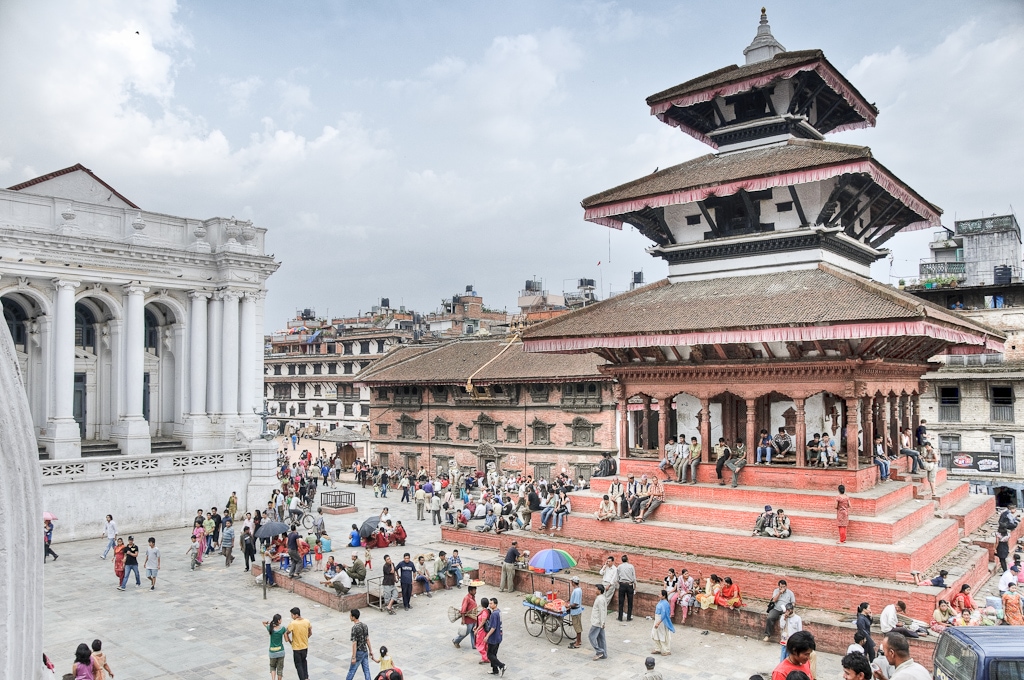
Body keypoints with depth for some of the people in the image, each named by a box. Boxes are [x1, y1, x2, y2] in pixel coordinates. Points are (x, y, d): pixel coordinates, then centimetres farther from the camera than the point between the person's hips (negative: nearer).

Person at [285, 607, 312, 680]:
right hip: (305, 646, 5)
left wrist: (290, 641, -2)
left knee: (298, 664, 11)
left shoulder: (293, 624, -22)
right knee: (304, 661, 27)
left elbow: (286, 633, -16)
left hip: (297, 648, -5)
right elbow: (310, 633, 5)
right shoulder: (307, 622, -6)